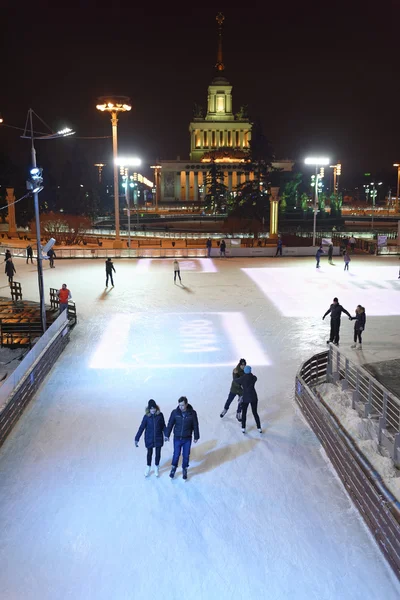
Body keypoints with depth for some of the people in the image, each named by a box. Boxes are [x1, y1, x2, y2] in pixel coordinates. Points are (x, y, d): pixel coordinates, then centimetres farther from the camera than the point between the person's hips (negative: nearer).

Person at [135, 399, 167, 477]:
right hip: (149, 438, -1)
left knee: (158, 453, 12)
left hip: (158, 438, 1)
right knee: (149, 453, 16)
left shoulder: (160, 415, -12)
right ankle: (148, 468, 38)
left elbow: (163, 426, 0)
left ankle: (157, 468, 35)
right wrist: (137, 439, -16)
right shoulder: (146, 416, -16)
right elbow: (141, 427, -14)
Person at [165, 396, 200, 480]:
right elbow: (170, 424, -2)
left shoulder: (192, 413, -14)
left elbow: (195, 426, -3)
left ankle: (185, 470, 34)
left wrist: (196, 437, 3)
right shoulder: (175, 412, -14)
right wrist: (167, 435, 3)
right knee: (176, 454, 11)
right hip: (177, 438, 0)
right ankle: (173, 468, 36)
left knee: (186, 455, 12)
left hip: (187, 439, 0)